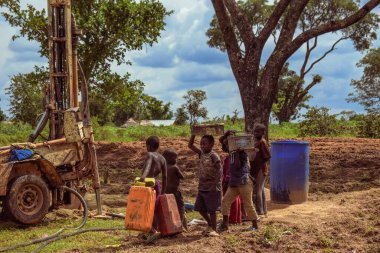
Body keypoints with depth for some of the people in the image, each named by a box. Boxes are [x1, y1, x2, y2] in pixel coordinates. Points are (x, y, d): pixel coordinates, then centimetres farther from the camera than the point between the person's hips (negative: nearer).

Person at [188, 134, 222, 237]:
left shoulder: (214, 156, -13)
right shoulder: (202, 153, 8)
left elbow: (219, 171, -17)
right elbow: (190, 145, 12)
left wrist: (214, 185, -22)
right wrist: (193, 134, -1)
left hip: (211, 188, -8)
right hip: (202, 187, 8)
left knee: (211, 209, -1)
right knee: (200, 208, 12)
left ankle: (214, 229, 11)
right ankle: (210, 225, 31)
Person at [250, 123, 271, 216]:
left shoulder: (262, 142, -14)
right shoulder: (256, 141, 14)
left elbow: (268, 156, -18)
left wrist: (261, 164, -11)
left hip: (260, 170, -9)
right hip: (256, 169, 9)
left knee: (257, 190, -8)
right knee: (260, 189, 14)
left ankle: (259, 210, -4)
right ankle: (263, 209, 22)